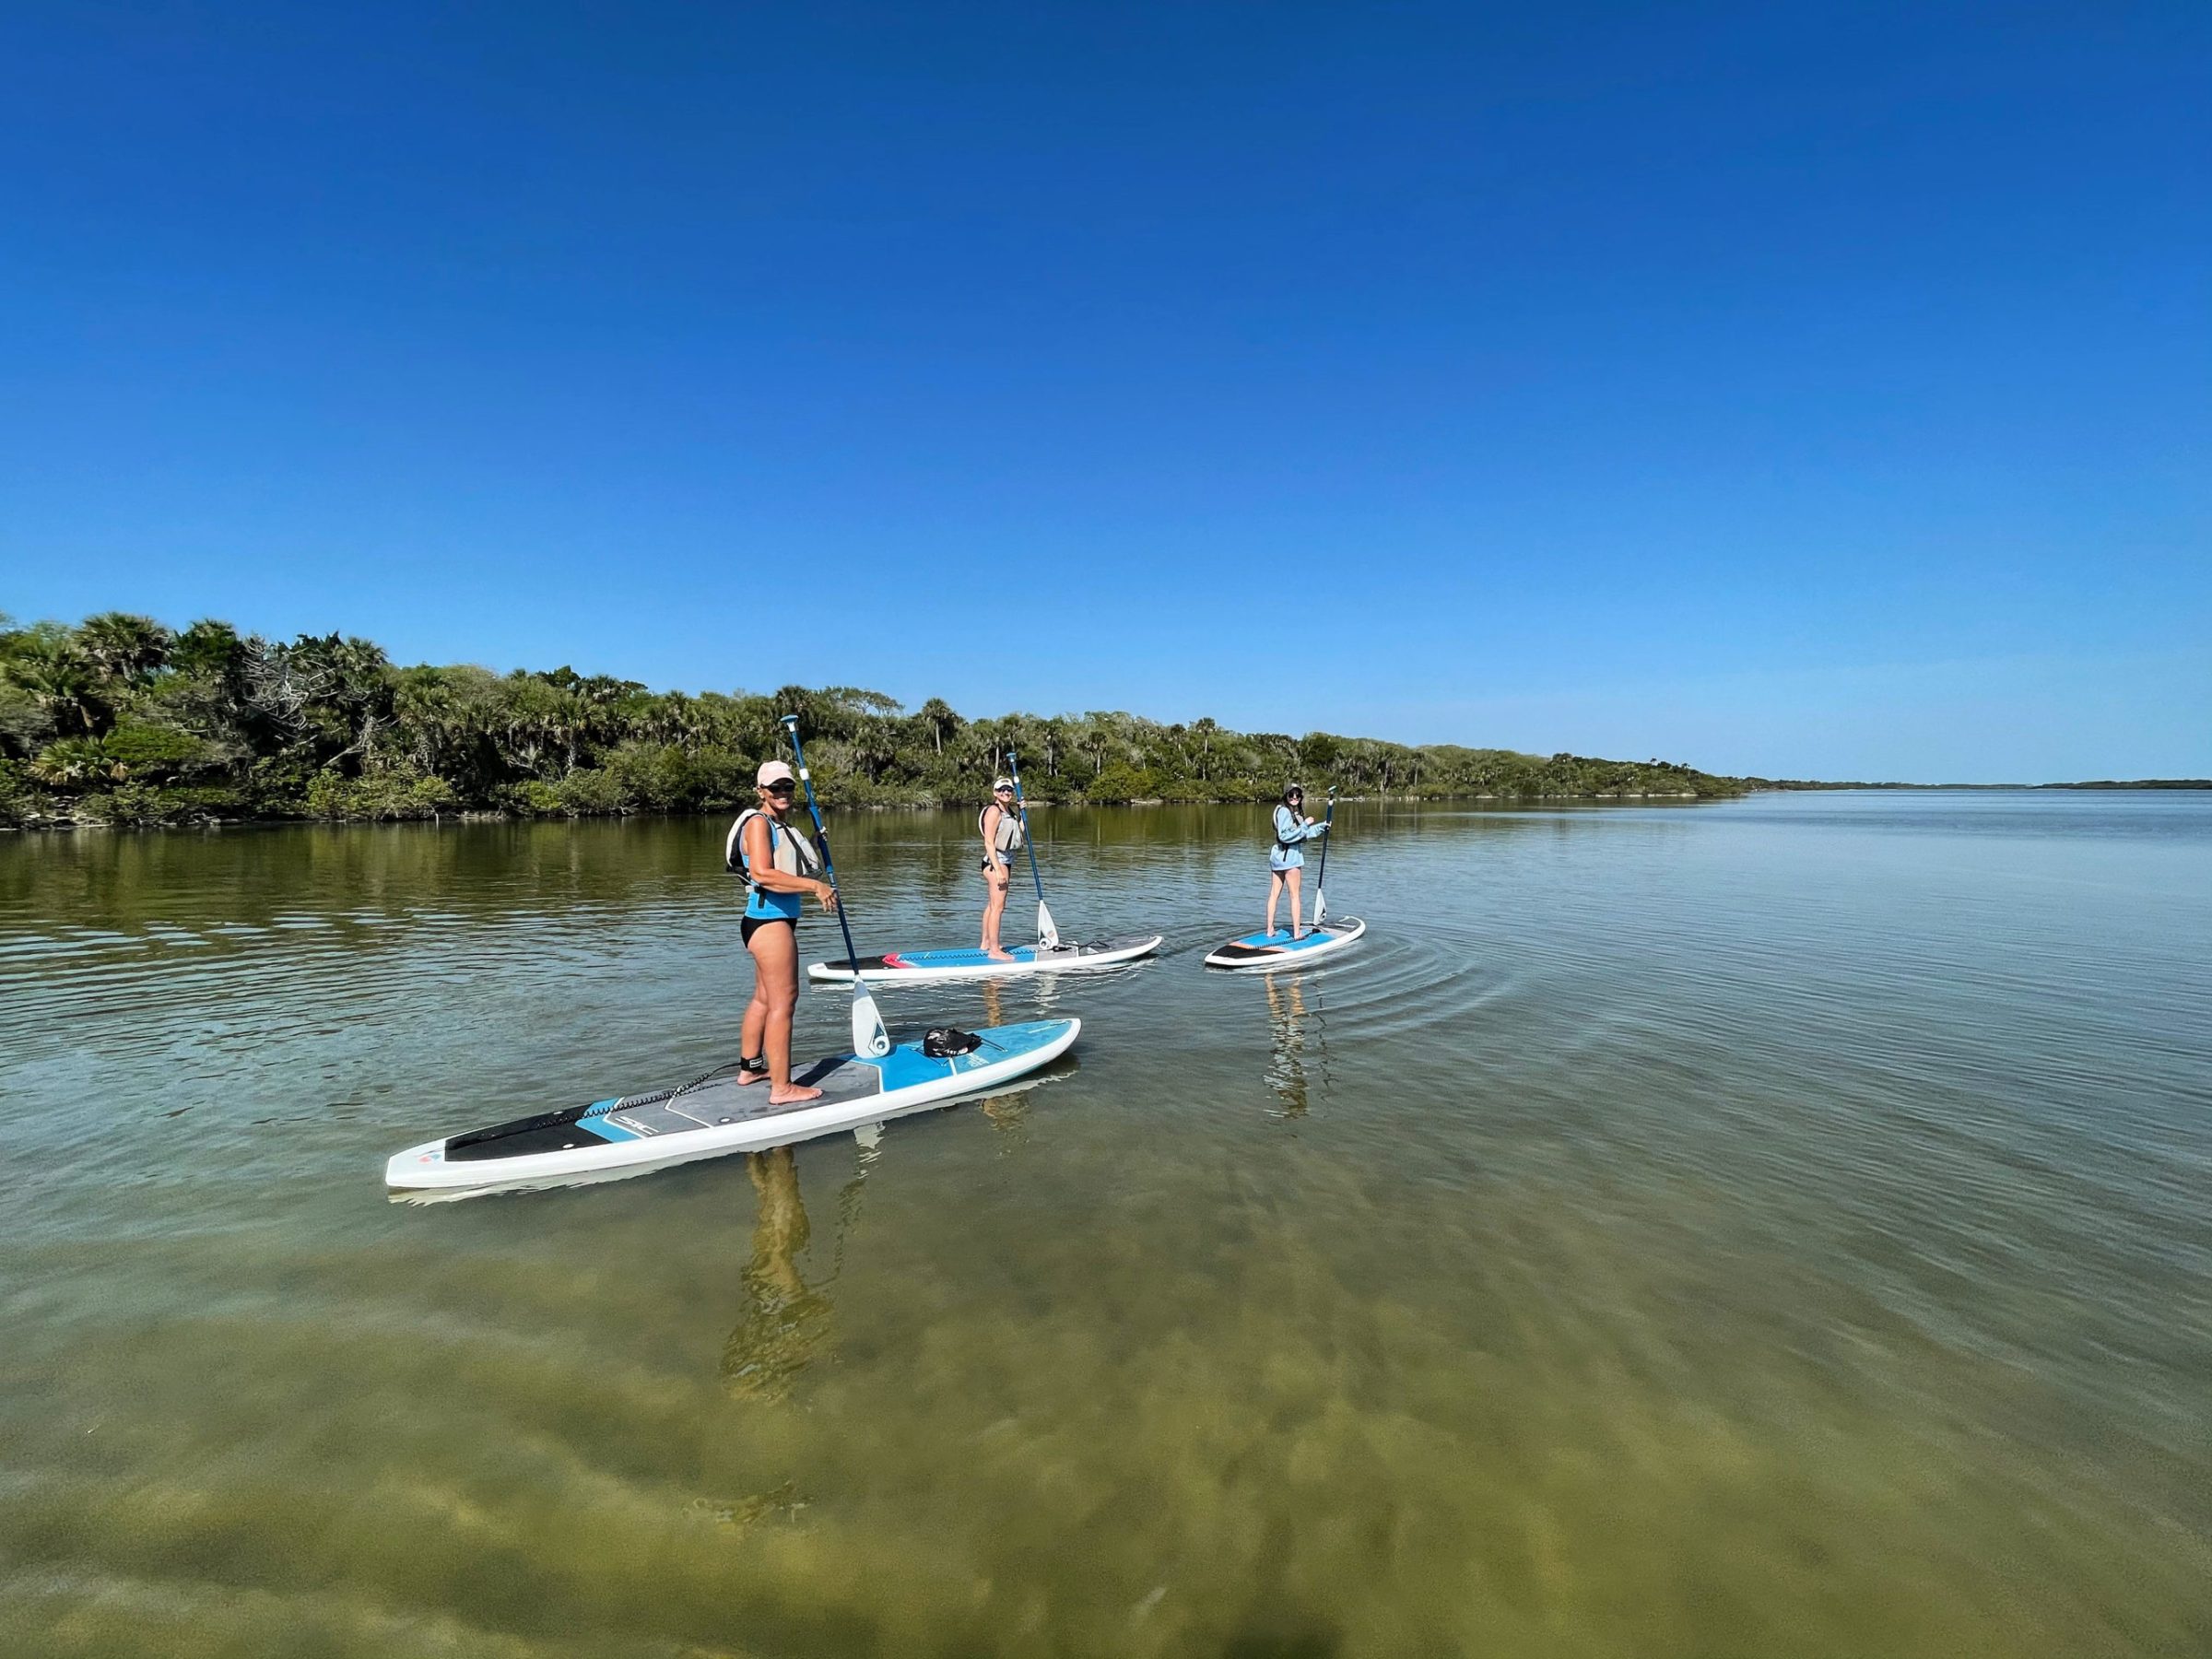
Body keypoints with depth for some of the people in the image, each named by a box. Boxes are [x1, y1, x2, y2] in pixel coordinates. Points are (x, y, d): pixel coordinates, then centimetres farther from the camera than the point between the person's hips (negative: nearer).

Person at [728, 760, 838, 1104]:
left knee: (764, 998, 19)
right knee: (784, 1000, -11)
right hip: (769, 920, -10)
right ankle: (782, 1088, -10)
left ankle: (750, 1067, 33)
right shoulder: (758, 822, -12)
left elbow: (806, 868, 25)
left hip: (778, 920, 10)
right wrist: (815, 886, -26)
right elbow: (763, 874, -25)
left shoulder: (781, 826, 18)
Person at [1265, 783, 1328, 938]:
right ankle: (1297, 932, 2)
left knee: (1274, 894, 10)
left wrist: (1322, 827, 23)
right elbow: (1284, 835, -22)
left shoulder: (1296, 812, 15)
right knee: (1294, 895, -2)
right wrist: (1304, 825, -21)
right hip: (1290, 856, -10)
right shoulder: (1284, 811, -14)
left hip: (1278, 855, 10)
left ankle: (1270, 930, 16)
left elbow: (1302, 834, 22)